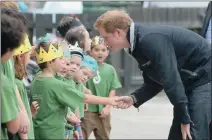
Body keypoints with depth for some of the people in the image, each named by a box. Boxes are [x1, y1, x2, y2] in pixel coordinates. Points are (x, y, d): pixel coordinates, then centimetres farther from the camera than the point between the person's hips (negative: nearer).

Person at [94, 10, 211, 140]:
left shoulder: (151, 40, -26)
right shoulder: (140, 43, 6)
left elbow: (171, 81, -28)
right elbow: (154, 82, 13)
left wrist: (185, 119, -24)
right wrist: (133, 98, -4)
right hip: (190, 82, 10)